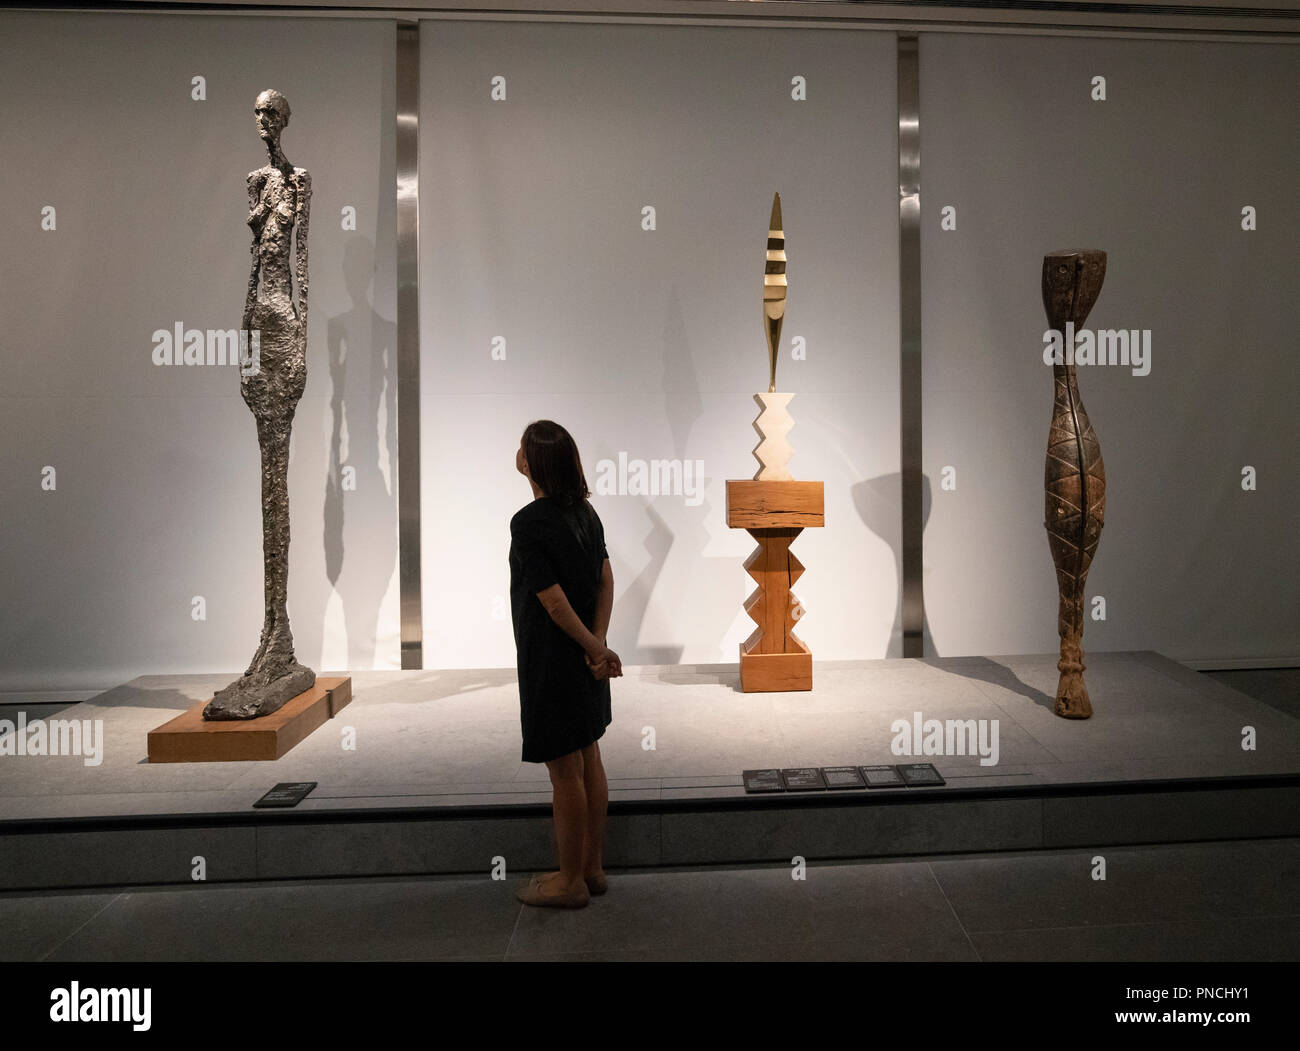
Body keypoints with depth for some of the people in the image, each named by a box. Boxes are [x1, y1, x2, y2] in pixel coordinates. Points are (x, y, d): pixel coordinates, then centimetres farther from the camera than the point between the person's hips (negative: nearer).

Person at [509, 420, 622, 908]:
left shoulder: (528, 523, -19)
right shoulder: (585, 511, 5)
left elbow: (554, 601, -21)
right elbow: (606, 581, 3)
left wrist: (595, 648, -11)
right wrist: (597, 642, -2)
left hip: (552, 661, -8)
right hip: (586, 656, 8)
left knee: (565, 772, 3)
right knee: (589, 762, 16)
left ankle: (570, 881, 17)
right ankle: (592, 868, 30)